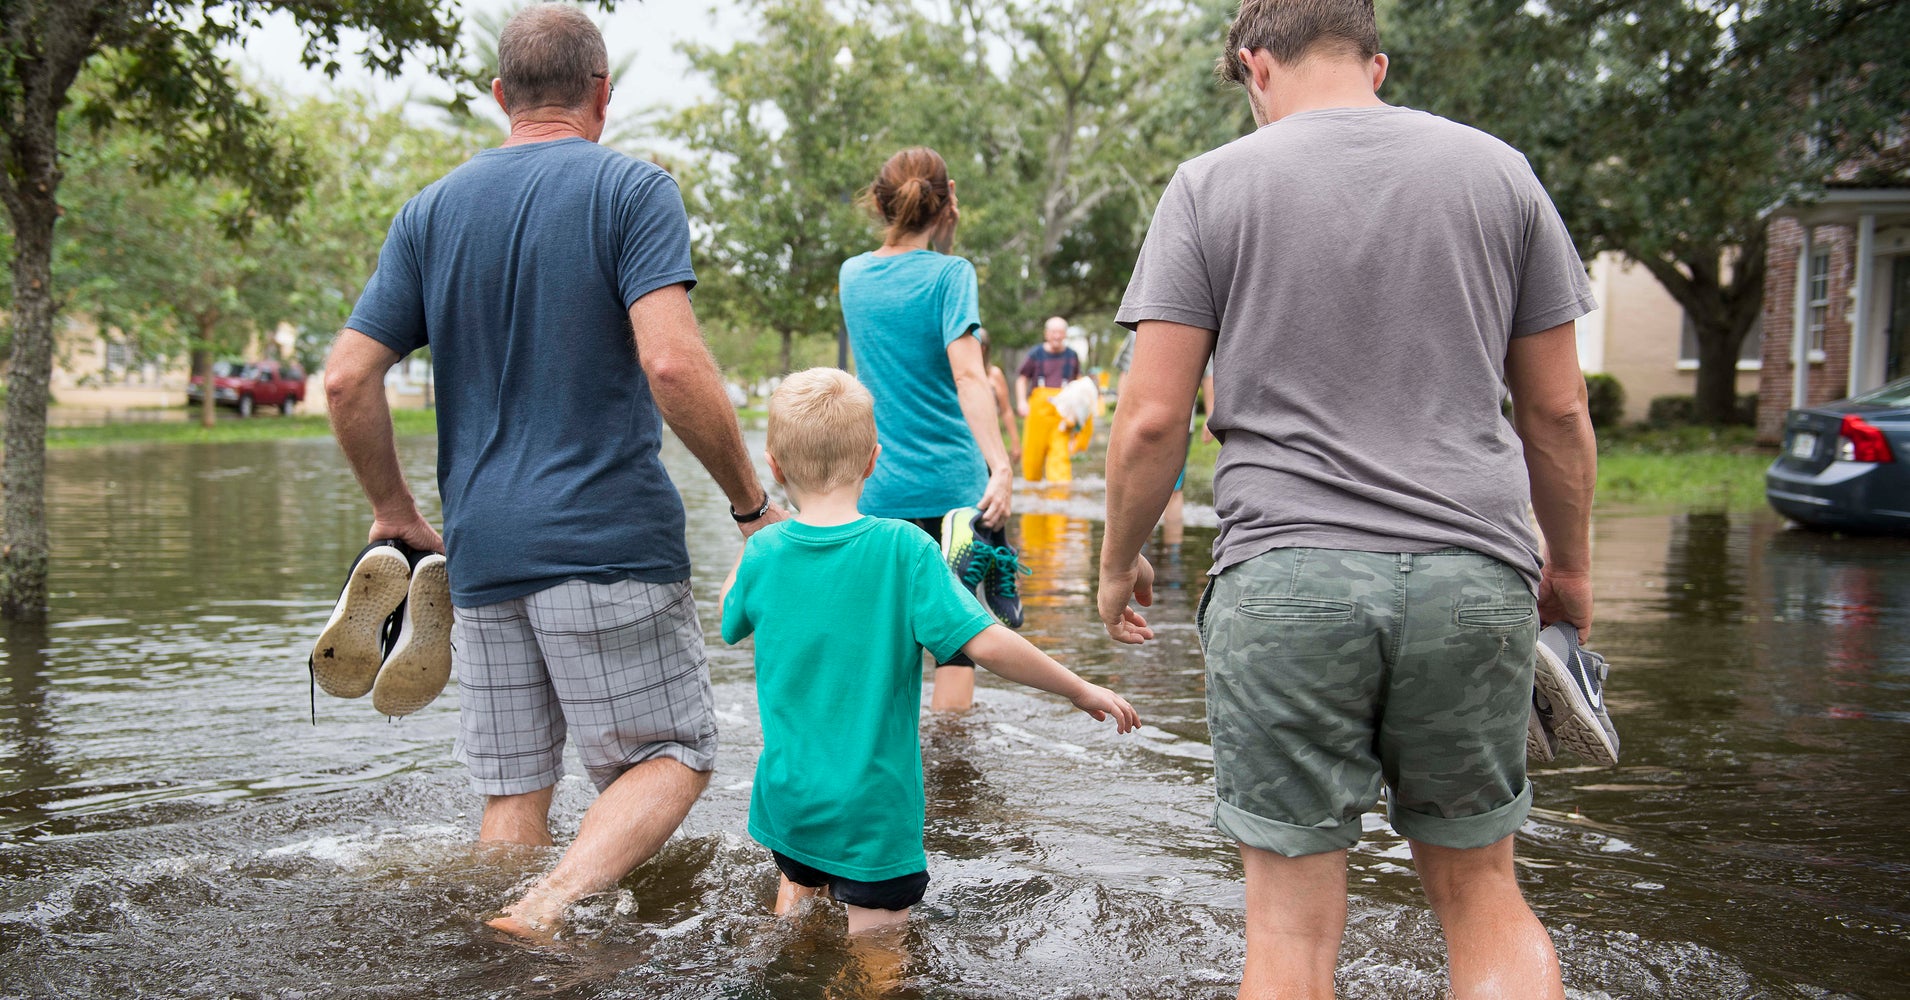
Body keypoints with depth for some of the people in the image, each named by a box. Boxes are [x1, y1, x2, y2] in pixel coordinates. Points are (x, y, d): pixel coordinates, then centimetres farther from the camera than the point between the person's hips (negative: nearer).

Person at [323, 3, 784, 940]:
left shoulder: (432, 210, 11)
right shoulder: (630, 189, -4)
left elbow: (347, 379, 6)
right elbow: (671, 363, -18)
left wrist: (396, 511, 19)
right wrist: (752, 502, -7)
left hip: (480, 549, 5)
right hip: (611, 540, -5)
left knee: (513, 796, 13)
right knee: (672, 756, 6)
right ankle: (547, 906, -15)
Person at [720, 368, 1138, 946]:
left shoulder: (764, 553, -6)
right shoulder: (903, 549, -18)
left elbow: (729, 621, 14)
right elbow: (985, 643, -23)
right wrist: (1081, 691, -11)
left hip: (787, 796, 5)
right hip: (872, 810, -5)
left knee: (799, 888, 28)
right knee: (876, 928, 4)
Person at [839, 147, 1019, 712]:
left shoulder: (853, 274, 7)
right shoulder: (950, 274, -9)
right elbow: (968, 374, -23)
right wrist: (1000, 467, -31)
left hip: (878, 489, 4)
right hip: (951, 484, -4)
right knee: (959, 643, 6)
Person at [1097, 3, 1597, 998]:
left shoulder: (1209, 185, 3)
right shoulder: (1498, 171, 10)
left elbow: (1151, 420, -3)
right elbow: (1557, 408, 11)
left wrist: (1118, 562, 13)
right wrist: (1569, 564, 24)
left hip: (1285, 579, -2)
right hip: (1472, 577, 3)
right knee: (1481, 891, 17)